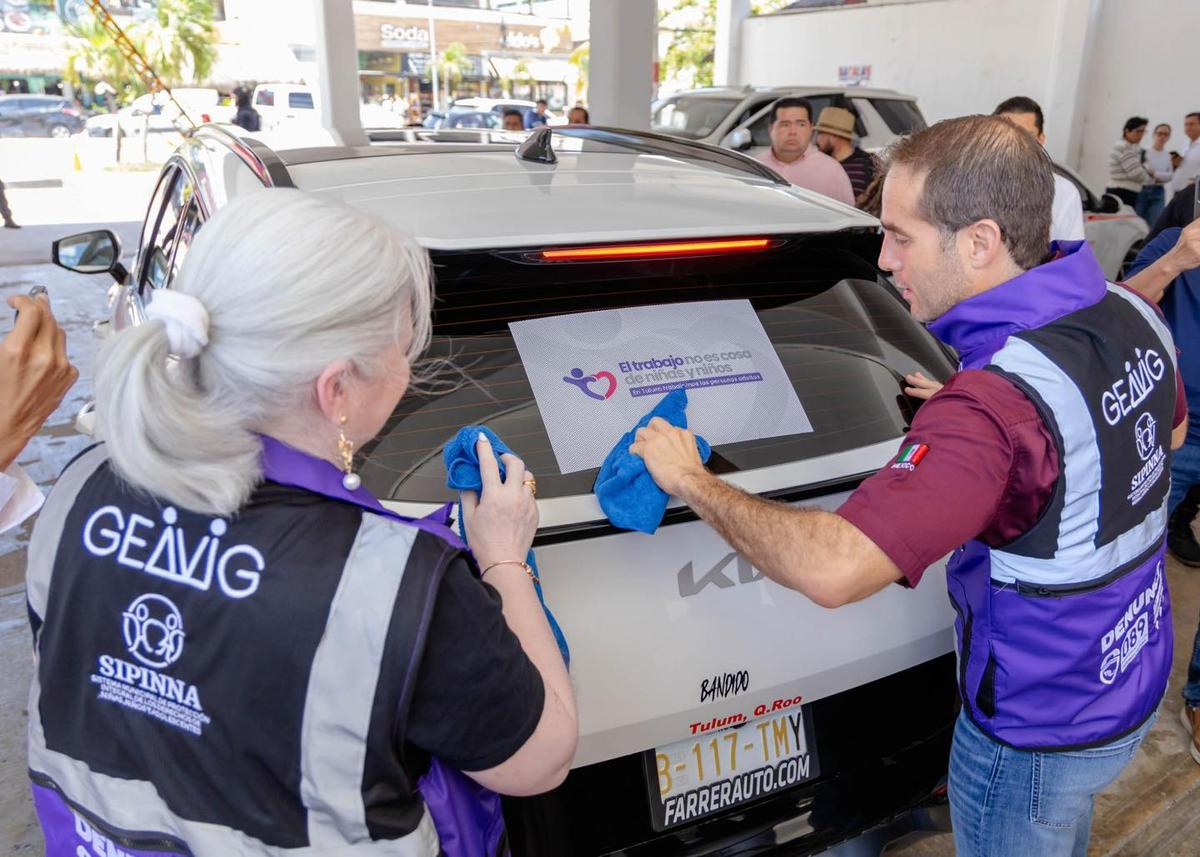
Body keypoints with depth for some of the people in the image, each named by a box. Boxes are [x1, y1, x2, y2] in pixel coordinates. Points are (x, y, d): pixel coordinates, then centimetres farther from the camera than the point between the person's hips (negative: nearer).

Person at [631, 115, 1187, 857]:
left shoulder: (995, 406, -38)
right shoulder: (1133, 314, -9)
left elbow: (831, 570, -47)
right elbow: (1168, 431, 13)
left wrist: (692, 482, -32)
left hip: (1038, 735, -7)